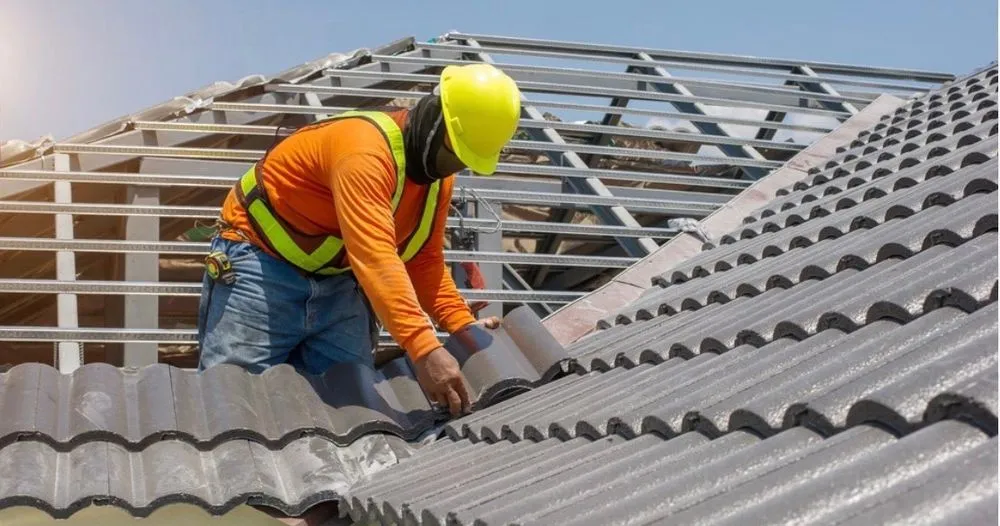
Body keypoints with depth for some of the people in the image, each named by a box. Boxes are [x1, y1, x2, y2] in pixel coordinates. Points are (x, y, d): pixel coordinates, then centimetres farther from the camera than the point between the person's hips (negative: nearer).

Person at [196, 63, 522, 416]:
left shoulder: (438, 175, -1)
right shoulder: (366, 147, -31)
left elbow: (424, 260, 7)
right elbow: (375, 257, -43)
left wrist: (464, 325, -9)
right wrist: (424, 350, -52)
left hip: (337, 283, 8)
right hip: (263, 263, -8)